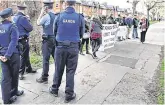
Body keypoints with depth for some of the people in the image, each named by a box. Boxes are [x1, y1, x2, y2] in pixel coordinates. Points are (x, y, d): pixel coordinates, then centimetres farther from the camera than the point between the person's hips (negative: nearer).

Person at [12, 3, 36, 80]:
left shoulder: (14, 17, 8)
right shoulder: (22, 18, -19)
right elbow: (30, 28, -17)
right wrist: (28, 20, -2)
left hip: (18, 39, 9)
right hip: (23, 40, -9)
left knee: (26, 55, 20)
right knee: (23, 56, 1)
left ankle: (29, 69, 34)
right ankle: (20, 73, 9)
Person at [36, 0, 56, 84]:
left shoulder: (46, 16, -13)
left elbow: (38, 23, 0)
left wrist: (42, 13, 5)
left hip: (47, 40, -7)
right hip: (56, 39, 7)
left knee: (46, 59, 0)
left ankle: (44, 78, 8)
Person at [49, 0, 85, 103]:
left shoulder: (59, 16, -3)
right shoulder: (80, 17, -5)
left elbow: (55, 31, 8)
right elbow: (81, 34, 4)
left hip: (60, 46, 1)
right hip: (74, 47, -1)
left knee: (58, 69, 16)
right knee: (70, 71, 7)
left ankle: (55, 89, 33)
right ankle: (69, 94, 17)